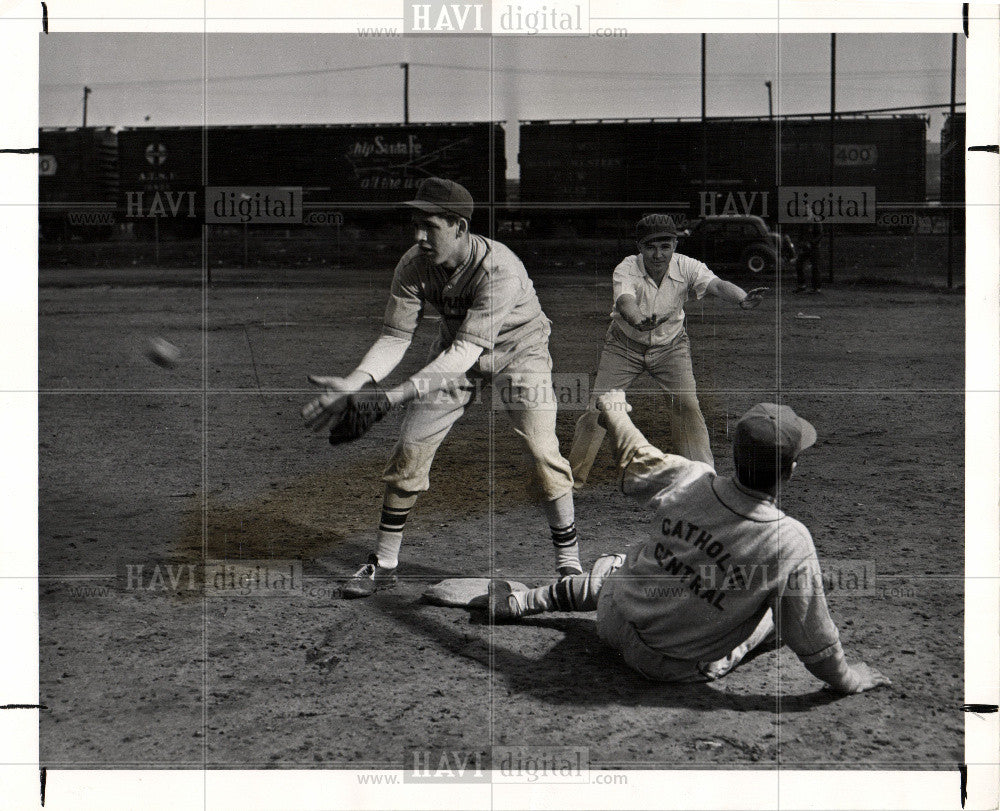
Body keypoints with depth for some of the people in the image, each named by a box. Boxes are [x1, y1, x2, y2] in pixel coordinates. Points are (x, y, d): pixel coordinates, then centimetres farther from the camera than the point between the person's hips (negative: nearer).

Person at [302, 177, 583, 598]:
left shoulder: (499, 267, -36)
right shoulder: (413, 266, -21)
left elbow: (467, 349, -42)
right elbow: (394, 337, -21)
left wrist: (398, 395, -52)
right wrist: (355, 383, -42)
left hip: (518, 349, -4)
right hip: (454, 354, 4)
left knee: (542, 453, -18)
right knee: (409, 450, -1)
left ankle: (568, 559, 2)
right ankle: (384, 563, 13)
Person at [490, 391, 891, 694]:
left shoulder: (685, 480, -19)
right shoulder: (791, 542, -27)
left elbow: (634, 458, 2)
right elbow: (811, 634, -16)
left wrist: (612, 408, 21)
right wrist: (845, 679, 2)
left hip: (617, 623, 2)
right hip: (678, 669, -2)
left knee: (612, 564, 34)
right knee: (785, 606, 15)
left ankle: (520, 601, 43)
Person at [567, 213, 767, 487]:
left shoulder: (686, 267, -19)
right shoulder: (626, 269, -24)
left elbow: (716, 284, -36)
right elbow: (625, 301, -43)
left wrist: (742, 299, -58)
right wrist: (639, 322, -66)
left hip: (670, 346, 1)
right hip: (625, 346, -1)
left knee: (687, 403, -15)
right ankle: (573, 476, 9)